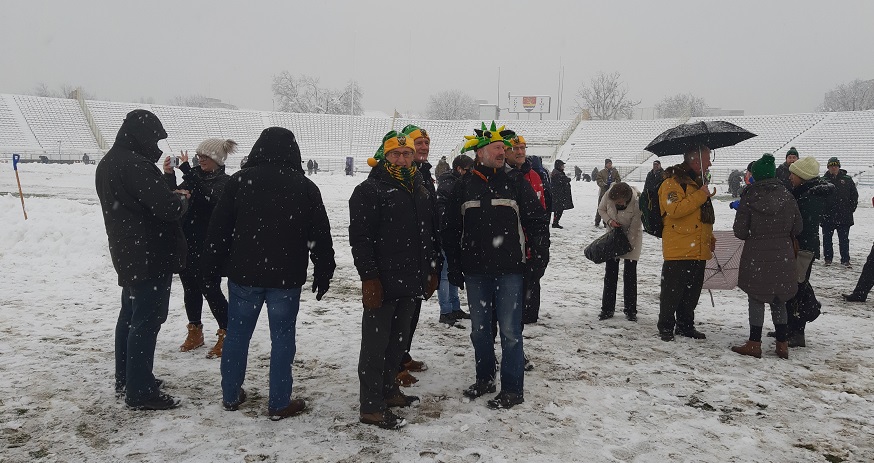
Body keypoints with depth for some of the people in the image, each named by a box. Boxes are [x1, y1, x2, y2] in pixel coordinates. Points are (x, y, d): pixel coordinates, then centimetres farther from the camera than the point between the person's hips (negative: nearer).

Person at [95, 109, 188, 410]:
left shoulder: (108, 163, 11)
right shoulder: (137, 165, -22)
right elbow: (168, 207, -25)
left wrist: (170, 195, 8)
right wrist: (181, 198, -3)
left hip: (127, 253, 10)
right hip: (151, 256, -10)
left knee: (130, 315, 18)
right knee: (146, 320, -4)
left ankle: (125, 379, 30)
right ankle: (141, 392, 2)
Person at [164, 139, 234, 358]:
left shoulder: (225, 182, -7)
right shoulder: (195, 175, 13)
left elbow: (207, 196, -27)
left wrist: (186, 170, -27)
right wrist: (169, 175, -6)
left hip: (209, 247, -7)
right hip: (186, 243, 7)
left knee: (210, 289, -5)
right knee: (190, 288, 14)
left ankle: (227, 334, 8)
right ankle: (195, 332, 28)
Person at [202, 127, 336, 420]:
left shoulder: (239, 180, -1)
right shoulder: (305, 186, -2)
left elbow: (218, 229, 1)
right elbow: (320, 236, 1)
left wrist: (210, 269, 9)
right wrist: (323, 273, 10)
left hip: (243, 273, 2)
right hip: (287, 276, -1)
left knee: (237, 334, 14)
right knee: (282, 338, 5)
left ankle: (231, 396, 25)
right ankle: (279, 404, 11)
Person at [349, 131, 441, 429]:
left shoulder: (421, 190, 15)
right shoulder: (369, 190, -8)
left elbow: (431, 234, 20)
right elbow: (360, 237, -14)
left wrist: (433, 270, 16)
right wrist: (369, 277, -19)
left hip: (411, 282, 7)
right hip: (382, 282, -7)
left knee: (398, 340, 17)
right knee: (376, 344, -1)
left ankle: (389, 390, 32)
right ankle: (371, 407, 6)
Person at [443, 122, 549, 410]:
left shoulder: (516, 182, 2)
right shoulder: (464, 186, 6)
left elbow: (538, 220, 3)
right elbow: (451, 230, 9)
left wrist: (539, 255, -6)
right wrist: (454, 267, 6)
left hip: (509, 270, -2)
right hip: (475, 270, 3)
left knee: (509, 331, -1)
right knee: (479, 329, 13)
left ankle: (512, 389, 11)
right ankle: (484, 379, 31)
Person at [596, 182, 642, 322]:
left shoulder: (637, 202, -31)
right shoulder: (609, 195, -23)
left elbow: (634, 229, -23)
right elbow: (601, 209, -2)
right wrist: (609, 221, -19)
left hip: (631, 238, -3)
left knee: (630, 273, -2)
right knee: (610, 272, 4)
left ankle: (630, 310, 11)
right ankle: (607, 309, 13)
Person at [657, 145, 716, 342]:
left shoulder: (699, 182, 21)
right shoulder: (673, 182, -9)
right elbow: (674, 209, -25)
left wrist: (710, 238, 20)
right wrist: (700, 196, -20)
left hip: (699, 251, 9)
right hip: (678, 250, -9)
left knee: (693, 291, 14)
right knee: (672, 291, -1)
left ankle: (686, 325, 26)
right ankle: (665, 327, 10)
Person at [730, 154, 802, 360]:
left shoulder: (749, 196, -10)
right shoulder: (787, 196, 0)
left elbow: (740, 231, -10)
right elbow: (797, 228, 4)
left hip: (756, 255, -3)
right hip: (783, 255, 3)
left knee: (756, 299, 5)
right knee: (779, 300, 15)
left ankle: (754, 344, 9)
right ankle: (782, 344, 19)